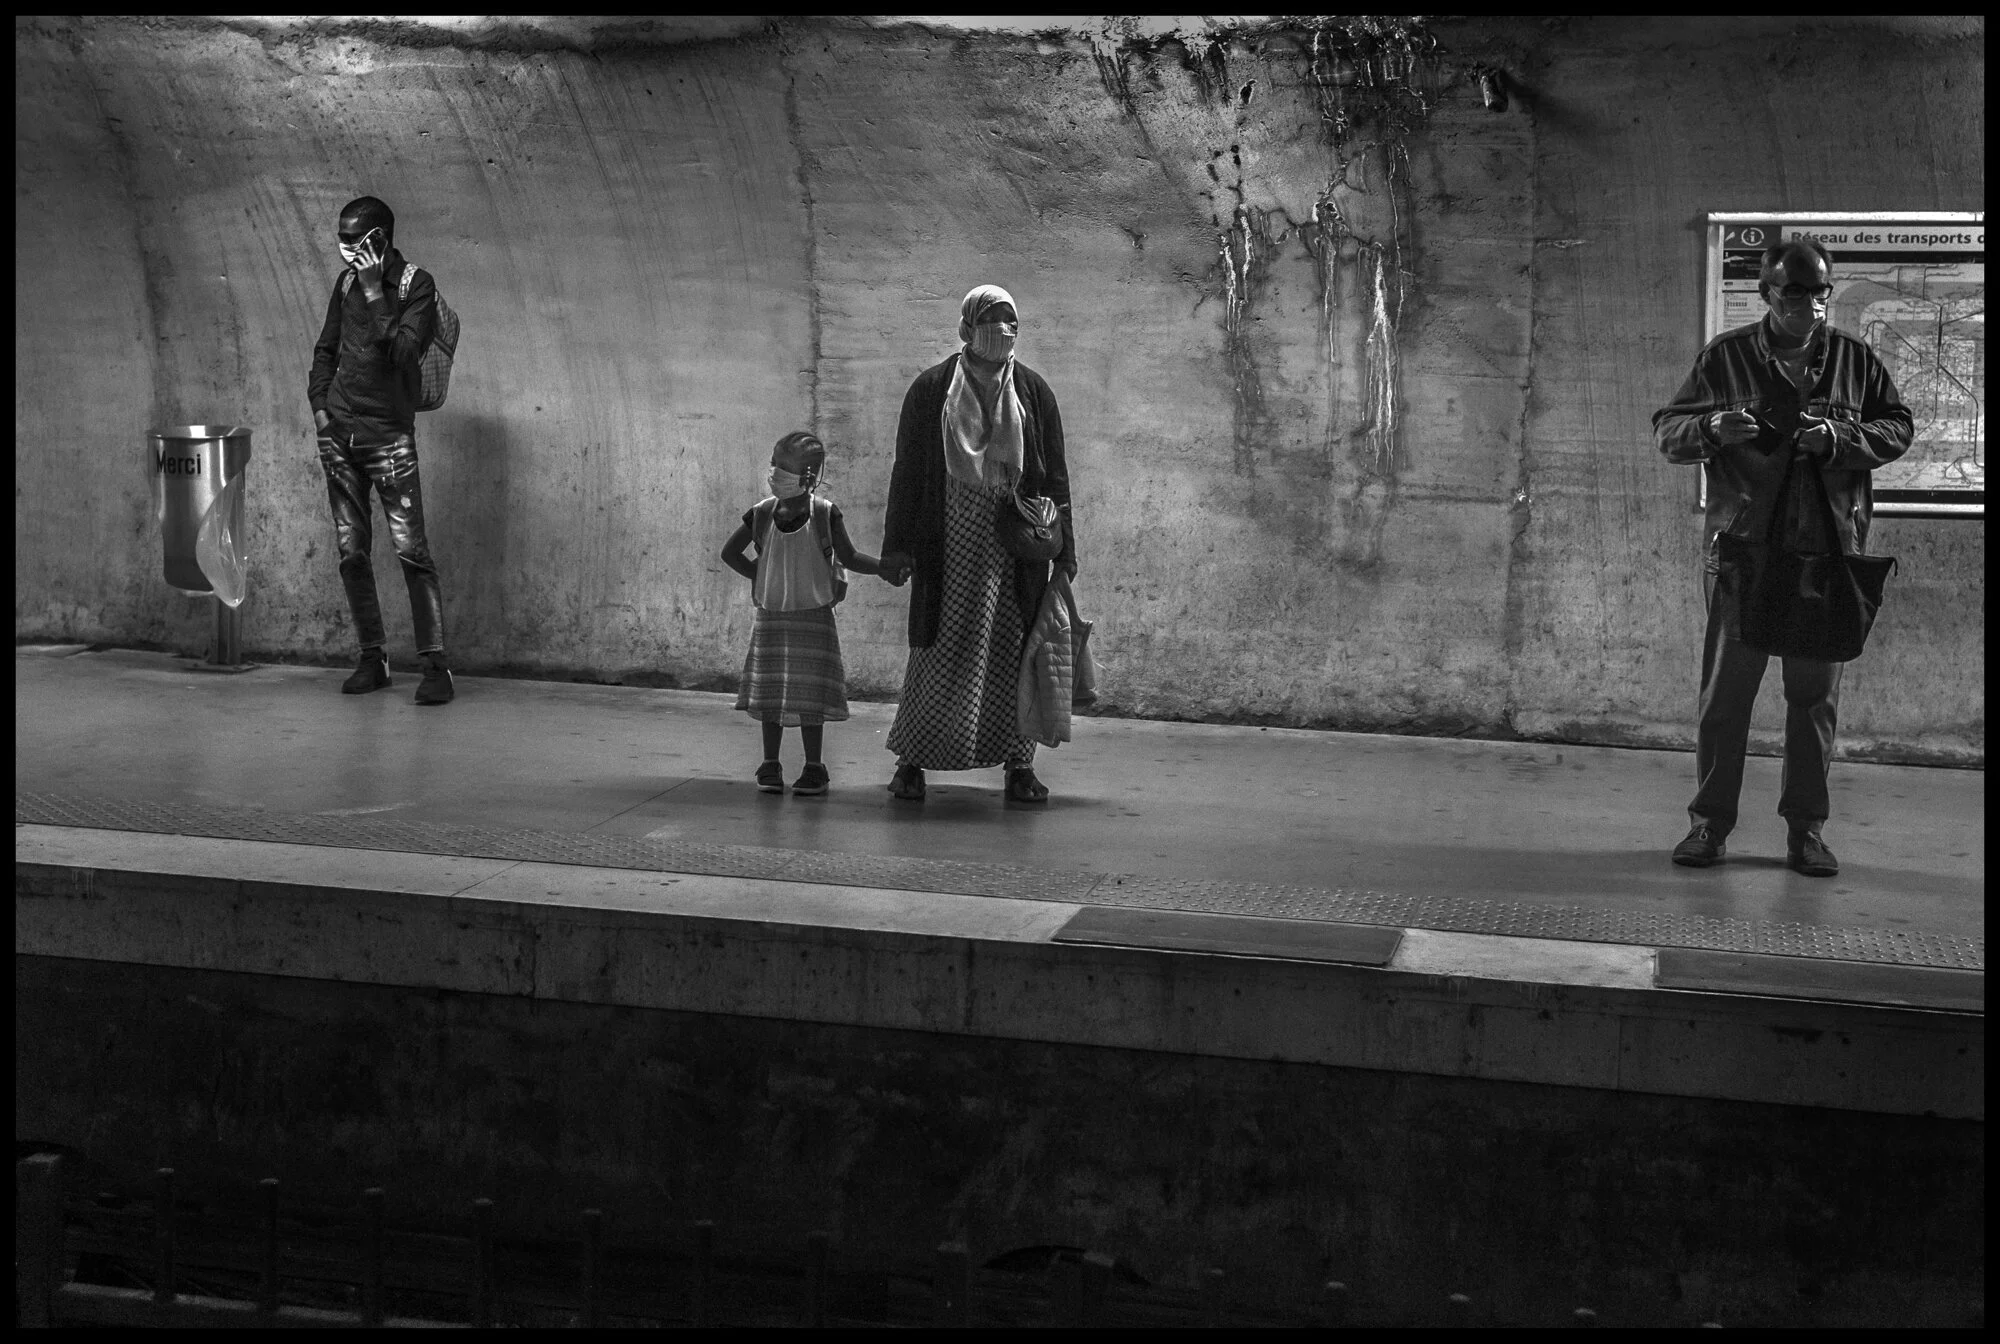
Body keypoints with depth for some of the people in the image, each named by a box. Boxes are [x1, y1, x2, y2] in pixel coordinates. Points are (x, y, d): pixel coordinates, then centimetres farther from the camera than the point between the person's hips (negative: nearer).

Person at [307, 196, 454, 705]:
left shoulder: (416, 286, -6)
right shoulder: (347, 281, 11)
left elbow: (404, 351, -20)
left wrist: (375, 293, -19)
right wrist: (319, 404, 9)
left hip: (389, 434, -6)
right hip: (339, 432, 6)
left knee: (411, 550, -11)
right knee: (351, 552, 6)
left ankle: (435, 665, -11)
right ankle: (372, 658, 15)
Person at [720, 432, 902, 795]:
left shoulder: (824, 514, -6)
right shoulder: (762, 514, 0)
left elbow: (848, 556, 1)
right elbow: (730, 551, 12)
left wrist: (882, 568, -10)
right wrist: (757, 576, 4)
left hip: (813, 615, -3)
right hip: (771, 615, 3)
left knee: (810, 695, -1)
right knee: (769, 693, 5)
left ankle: (814, 768, 8)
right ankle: (770, 766, 13)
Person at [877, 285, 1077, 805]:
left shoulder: (1033, 391, 6)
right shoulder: (931, 389, 1)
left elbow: (1055, 473, 8)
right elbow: (907, 469, 2)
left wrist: (1063, 546, 4)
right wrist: (899, 543, -2)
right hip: (950, 542, -2)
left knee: (1014, 647, 3)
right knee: (939, 648, -1)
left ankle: (1018, 765, 11)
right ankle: (911, 760, 10)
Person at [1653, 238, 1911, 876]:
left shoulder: (1854, 359, 9)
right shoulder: (1725, 357, 4)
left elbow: (1898, 429, 9)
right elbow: (1666, 433, 3)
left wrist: (1839, 437, -10)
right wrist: (1713, 427, -19)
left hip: (1829, 550, 2)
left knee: (1816, 692, 6)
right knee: (1726, 689, 0)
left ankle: (1807, 829, 14)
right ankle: (1710, 822, 10)